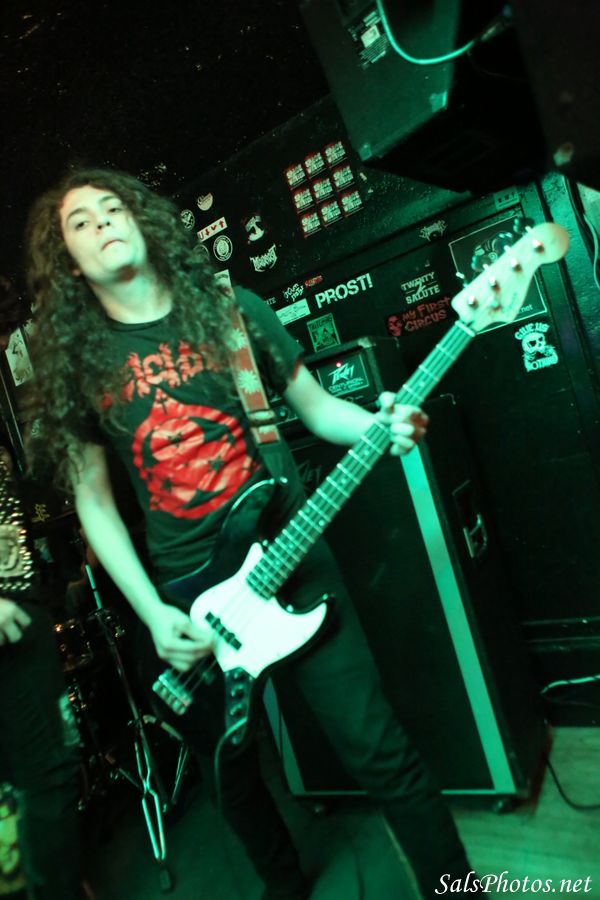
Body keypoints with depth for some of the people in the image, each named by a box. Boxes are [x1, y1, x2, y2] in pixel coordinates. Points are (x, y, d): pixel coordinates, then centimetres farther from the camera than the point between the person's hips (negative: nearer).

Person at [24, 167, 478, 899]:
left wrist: (380, 424, -16)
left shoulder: (230, 310, 0)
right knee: (234, 771, 20)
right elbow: (92, 502, 2)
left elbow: (315, 405, 6)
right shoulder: (75, 363, 1)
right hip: (184, 599, 2)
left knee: (379, 753, 3)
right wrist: (153, 613, -7)